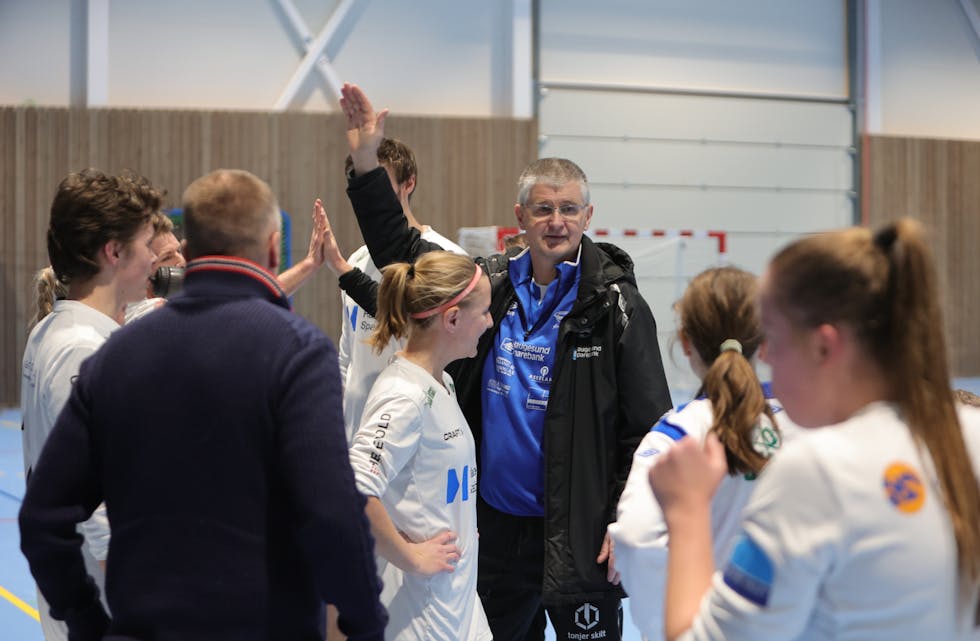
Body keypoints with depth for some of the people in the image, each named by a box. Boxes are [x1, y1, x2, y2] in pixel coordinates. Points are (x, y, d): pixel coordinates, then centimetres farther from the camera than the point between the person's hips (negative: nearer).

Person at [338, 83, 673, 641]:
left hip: (576, 531, -5)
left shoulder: (615, 305, -10)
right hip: (496, 523, 5)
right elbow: (399, 249, 11)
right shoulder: (490, 284, 3)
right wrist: (366, 160, 2)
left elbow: (648, 426, -10)